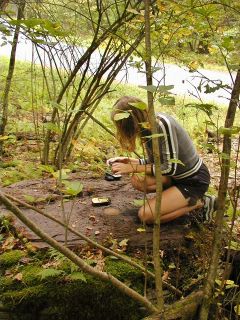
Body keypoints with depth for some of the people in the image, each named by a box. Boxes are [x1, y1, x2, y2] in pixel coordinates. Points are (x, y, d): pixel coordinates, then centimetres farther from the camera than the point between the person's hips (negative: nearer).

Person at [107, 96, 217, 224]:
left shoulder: (162, 123, -27)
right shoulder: (146, 127, -1)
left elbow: (170, 168, -24)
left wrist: (133, 168, -20)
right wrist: (129, 161, -3)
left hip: (194, 181, -8)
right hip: (177, 175, 8)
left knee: (146, 214, -13)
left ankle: (200, 202, -1)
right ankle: (183, 198, 6)